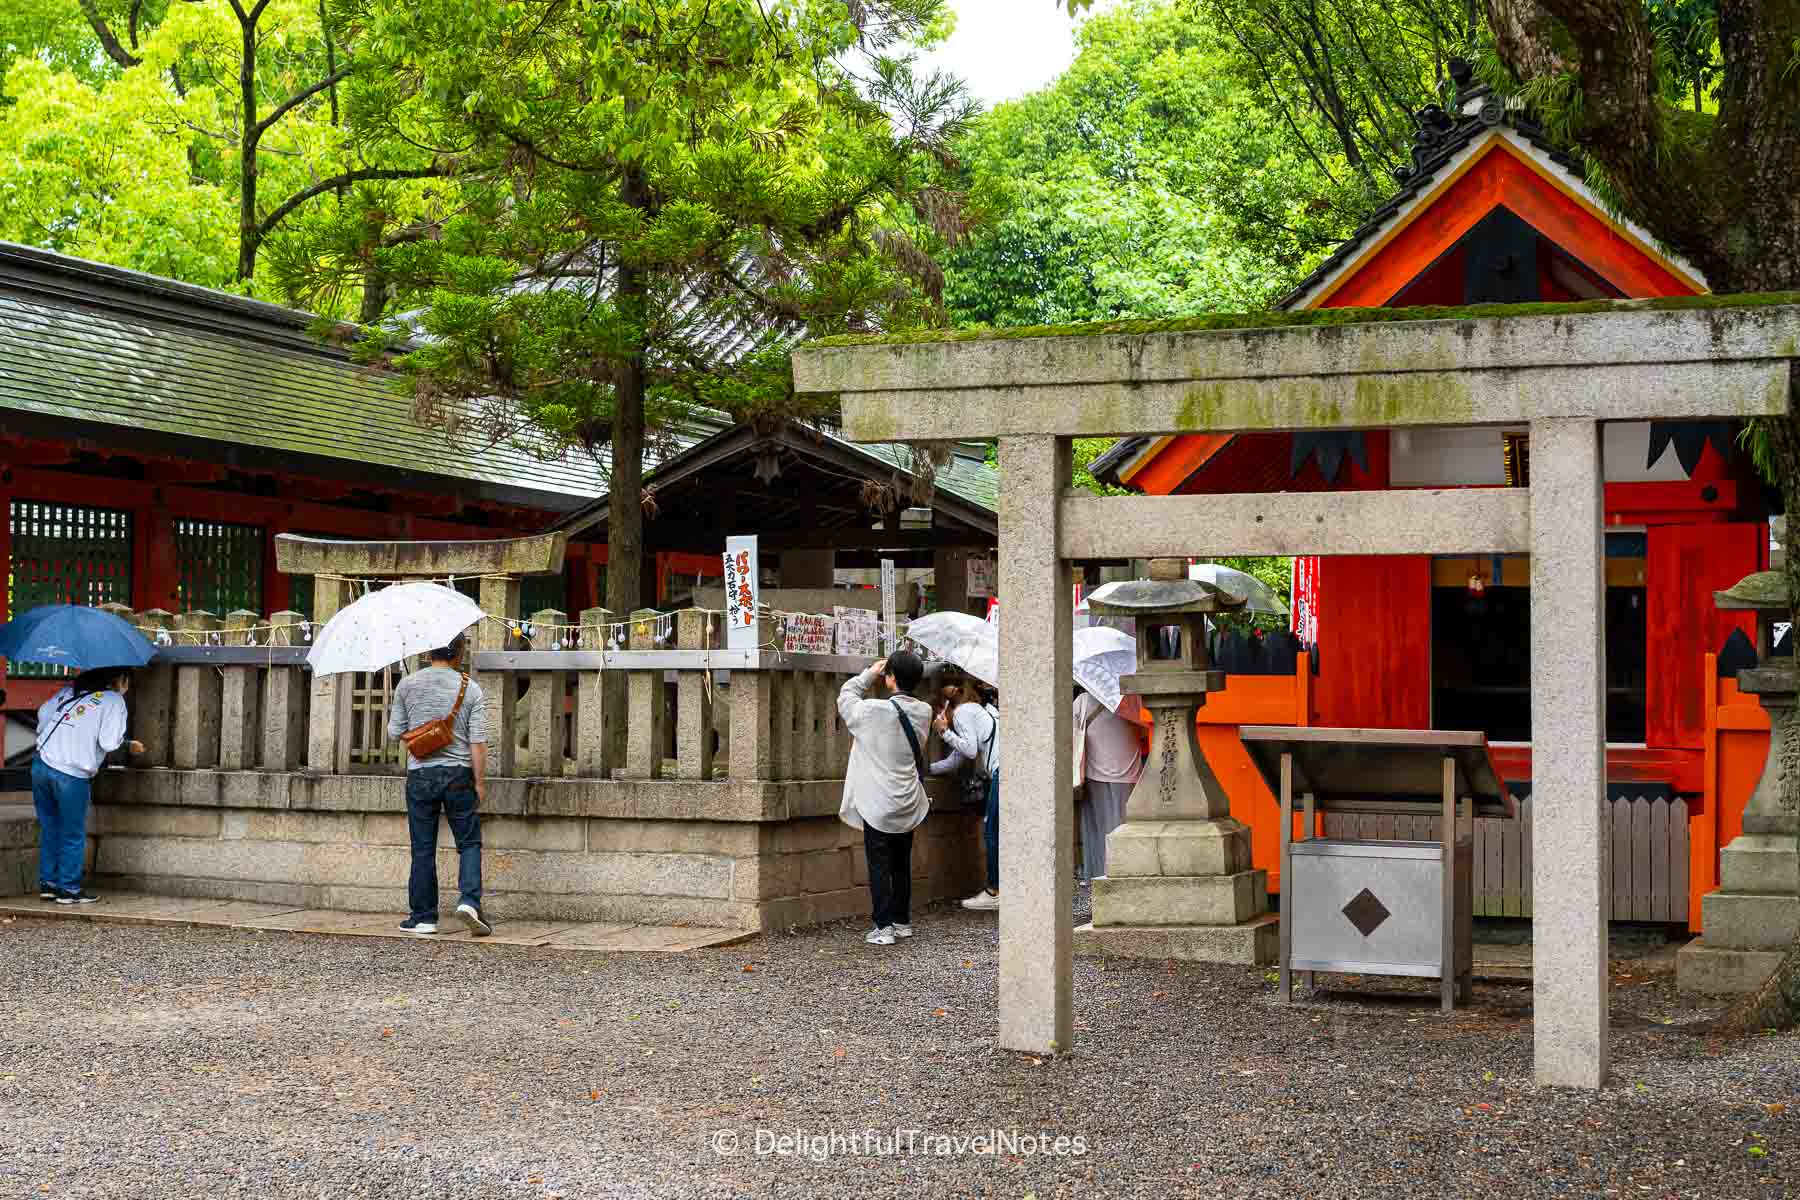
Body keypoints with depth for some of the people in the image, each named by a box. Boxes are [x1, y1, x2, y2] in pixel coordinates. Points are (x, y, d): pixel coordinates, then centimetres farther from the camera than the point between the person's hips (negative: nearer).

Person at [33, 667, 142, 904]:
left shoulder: (71, 689, 15)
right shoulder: (115, 701, -3)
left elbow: (43, 712, 16)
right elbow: (109, 743, -11)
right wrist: (128, 744, 8)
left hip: (41, 765, 6)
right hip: (73, 775, -6)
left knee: (50, 829, 18)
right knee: (73, 835, 8)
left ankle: (48, 884, 23)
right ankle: (69, 889, 13)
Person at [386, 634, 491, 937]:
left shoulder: (408, 685, -1)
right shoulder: (471, 689, -4)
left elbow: (394, 733, 4)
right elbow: (478, 742, -8)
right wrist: (480, 783, -2)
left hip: (420, 775, 1)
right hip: (458, 774, -1)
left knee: (423, 850, 8)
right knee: (469, 843, 8)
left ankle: (423, 917, 11)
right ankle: (469, 901, -12)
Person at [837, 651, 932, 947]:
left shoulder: (874, 711, -18)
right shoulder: (923, 712, -3)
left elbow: (846, 696, -1)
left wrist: (870, 674, 8)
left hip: (879, 806, -5)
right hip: (908, 807, 5)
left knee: (879, 867, 0)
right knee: (901, 865, 17)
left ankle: (883, 927, -2)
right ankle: (902, 921, 24)